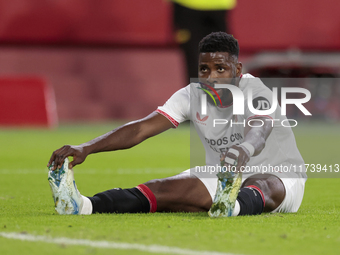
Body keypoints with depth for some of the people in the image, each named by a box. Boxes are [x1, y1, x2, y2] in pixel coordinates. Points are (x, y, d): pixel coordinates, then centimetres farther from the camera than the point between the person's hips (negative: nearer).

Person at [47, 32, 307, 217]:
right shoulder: (192, 95, -7)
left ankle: (234, 206, -78)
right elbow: (141, 128, -18)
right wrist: (85, 148, -33)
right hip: (221, 177, 4)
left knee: (264, 186, -41)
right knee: (164, 188, -22)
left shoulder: (257, 93, -22)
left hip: (280, 176, -4)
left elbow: (259, 129, -46)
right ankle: (84, 206, -45)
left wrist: (244, 149, -73)